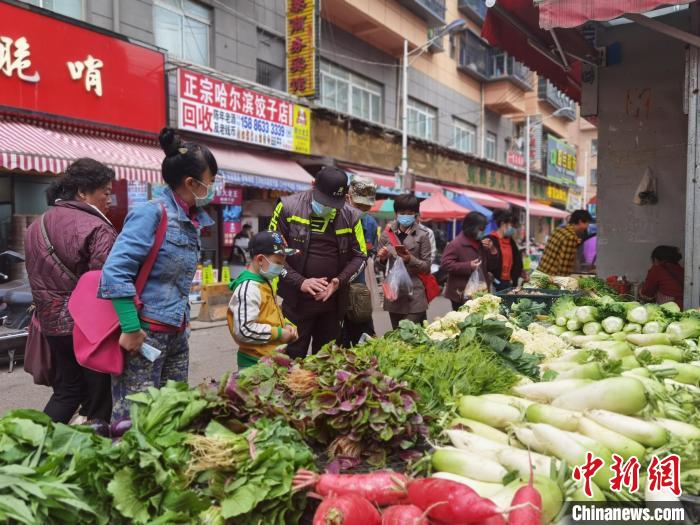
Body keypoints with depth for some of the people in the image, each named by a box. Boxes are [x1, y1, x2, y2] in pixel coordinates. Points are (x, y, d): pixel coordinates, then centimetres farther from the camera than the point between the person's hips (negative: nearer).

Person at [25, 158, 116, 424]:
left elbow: (36, 277, 18)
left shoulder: (37, 226, 10)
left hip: (53, 322, 8)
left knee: (66, 389, 22)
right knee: (99, 396, 7)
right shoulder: (96, 228, -18)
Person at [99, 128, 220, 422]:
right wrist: (131, 328, -21)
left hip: (177, 332, 8)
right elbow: (115, 271, -21)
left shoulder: (191, 219, 10)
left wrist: (182, 318, 17)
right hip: (145, 331, -8)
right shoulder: (152, 213, -15)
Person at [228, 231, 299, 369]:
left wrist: (285, 326, 4)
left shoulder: (265, 282, 11)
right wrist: (279, 333, -20)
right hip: (255, 363, -10)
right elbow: (244, 330, -28)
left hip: (271, 358, 10)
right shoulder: (248, 288, -21)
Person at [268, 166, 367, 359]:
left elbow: (360, 256, 7)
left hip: (332, 304, 2)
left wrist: (339, 281, -10)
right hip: (296, 302, -2)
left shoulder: (351, 216, 1)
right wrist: (300, 282, -15)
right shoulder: (288, 207, -6)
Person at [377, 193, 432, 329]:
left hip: (414, 296, -3)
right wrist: (382, 259, -12)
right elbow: (381, 267, 10)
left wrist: (411, 259, -20)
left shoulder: (422, 235, -4)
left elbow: (427, 267, -3)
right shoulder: (387, 234, 4)